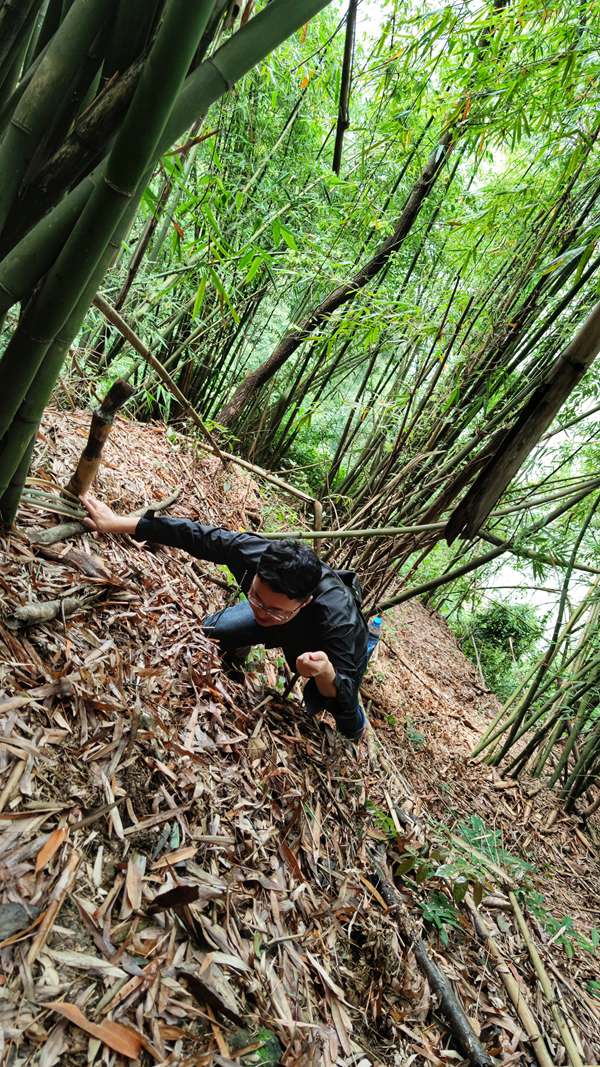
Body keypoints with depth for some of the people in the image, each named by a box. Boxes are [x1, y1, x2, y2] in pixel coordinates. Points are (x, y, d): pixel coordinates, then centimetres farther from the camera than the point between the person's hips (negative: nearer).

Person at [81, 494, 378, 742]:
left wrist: (325, 674, -64)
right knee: (214, 628, -2)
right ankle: (237, 651, 35)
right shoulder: (253, 553, -40)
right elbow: (198, 535, -29)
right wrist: (118, 522, -26)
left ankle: (357, 724, 31)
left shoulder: (338, 619, -48)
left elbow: (342, 700, -41)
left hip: (332, 647, -3)